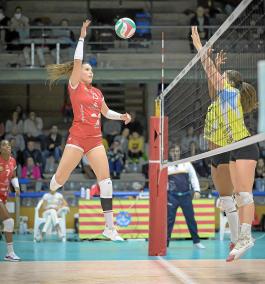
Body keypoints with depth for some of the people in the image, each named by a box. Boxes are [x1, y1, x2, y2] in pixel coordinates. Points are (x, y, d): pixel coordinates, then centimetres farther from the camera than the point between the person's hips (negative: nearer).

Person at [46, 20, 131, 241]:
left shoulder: (97, 92, 16)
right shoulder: (75, 86, 1)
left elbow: (106, 112, 29)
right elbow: (77, 61, -11)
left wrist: (122, 116, 12)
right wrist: (82, 37, -13)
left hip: (95, 139, 5)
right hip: (77, 138, -5)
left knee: (105, 180, -5)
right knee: (59, 179, -4)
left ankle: (110, 227, -2)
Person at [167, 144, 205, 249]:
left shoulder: (187, 164, 9)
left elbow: (193, 177, 8)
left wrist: (196, 190, -5)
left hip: (186, 196, 1)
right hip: (172, 197, -1)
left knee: (191, 219, 5)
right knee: (169, 220, -4)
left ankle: (196, 241, 15)